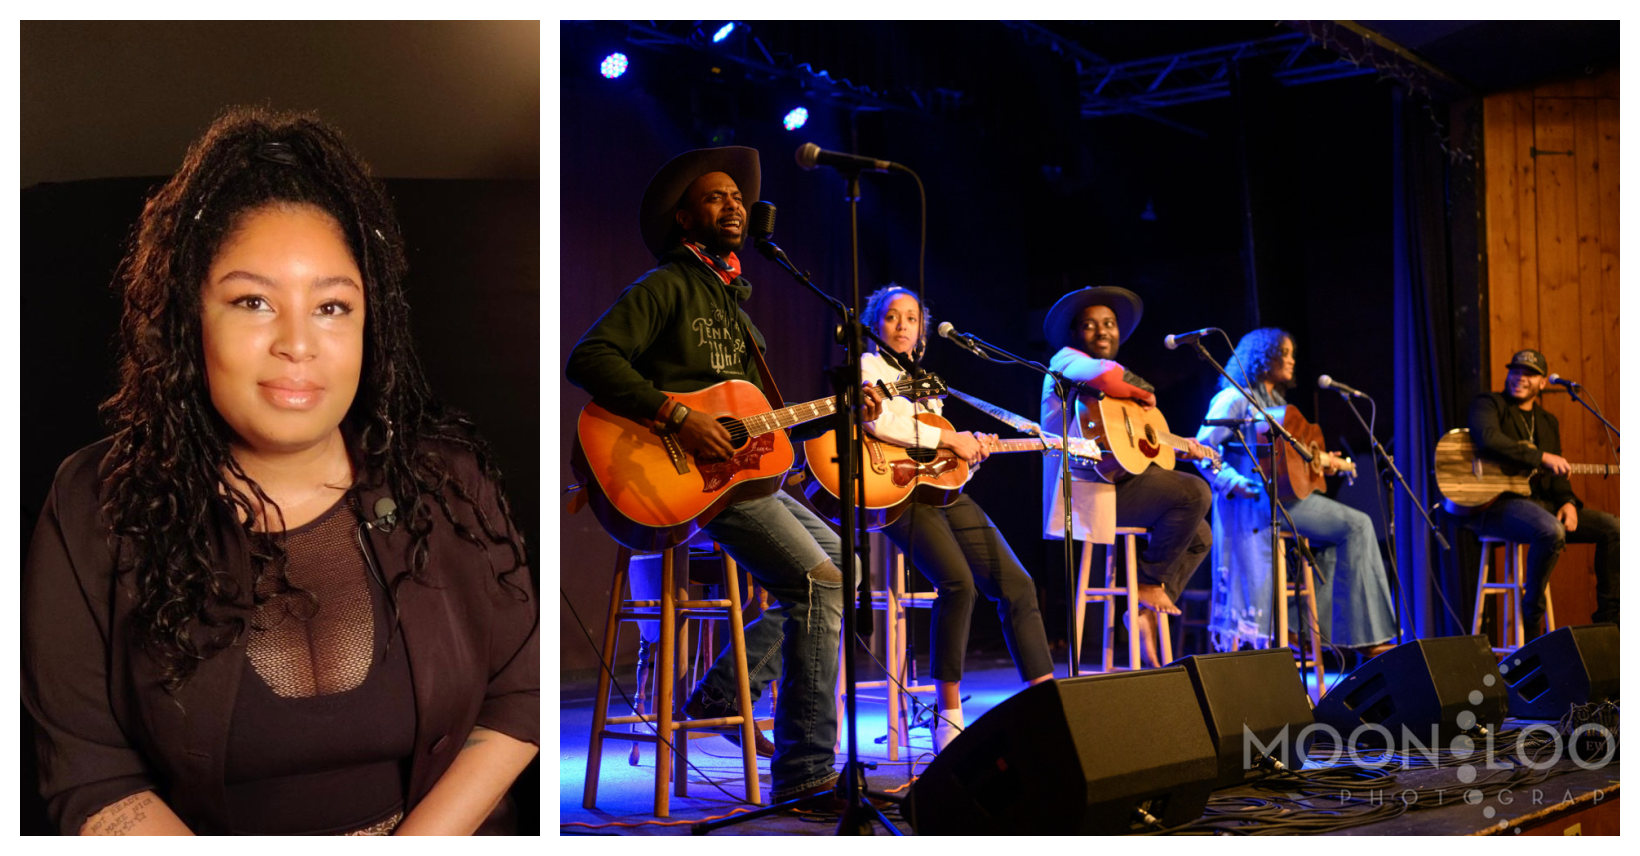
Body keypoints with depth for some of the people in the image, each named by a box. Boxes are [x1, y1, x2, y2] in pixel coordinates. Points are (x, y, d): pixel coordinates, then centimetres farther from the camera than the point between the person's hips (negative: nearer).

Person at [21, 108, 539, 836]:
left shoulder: (447, 476, -2)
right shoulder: (94, 510, -5)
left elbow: (519, 695, 2)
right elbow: (89, 775, -3)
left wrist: (422, 837, -10)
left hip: (437, 832, 1)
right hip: (204, 828, -1)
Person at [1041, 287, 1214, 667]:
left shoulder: (1116, 372, 27)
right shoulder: (1066, 360, -1)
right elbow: (1102, 374, -27)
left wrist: (1177, 446, 17)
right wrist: (1142, 393, -9)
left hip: (1115, 482, 10)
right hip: (1087, 488, -10)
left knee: (1199, 535, 7)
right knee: (1194, 492, -22)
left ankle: (1147, 614, -1)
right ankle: (1150, 582, -11)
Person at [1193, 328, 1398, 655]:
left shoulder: (1276, 403, 25)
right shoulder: (1236, 398, -3)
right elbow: (1203, 448, -12)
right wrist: (1235, 484, -22)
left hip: (1283, 493, 10)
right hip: (1258, 498, -10)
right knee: (1357, 525, -13)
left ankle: (1295, 625, 5)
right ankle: (1368, 638, -12)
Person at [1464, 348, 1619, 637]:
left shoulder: (1548, 422, 22)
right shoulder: (1489, 404, -1)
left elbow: (1557, 475, 20)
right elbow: (1488, 440, -23)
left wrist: (1567, 502, -2)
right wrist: (1541, 457, -23)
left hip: (1541, 504, 8)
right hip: (1496, 503, -8)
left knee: (1612, 526, -2)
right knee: (1551, 531, -36)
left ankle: (1608, 617, 7)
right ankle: (1532, 618, -19)